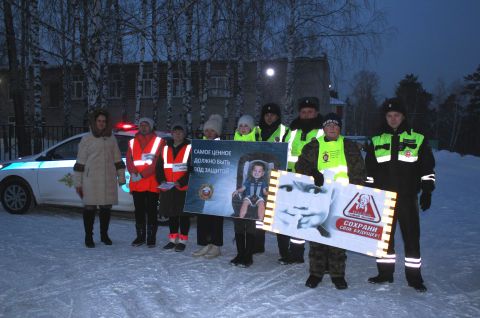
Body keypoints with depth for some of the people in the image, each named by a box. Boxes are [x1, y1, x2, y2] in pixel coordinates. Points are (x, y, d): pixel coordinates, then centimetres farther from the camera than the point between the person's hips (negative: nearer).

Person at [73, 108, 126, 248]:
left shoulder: (111, 138, 12)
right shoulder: (86, 139, 4)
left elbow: (117, 160, 15)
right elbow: (80, 162, 2)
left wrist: (121, 177, 11)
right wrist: (78, 183, 0)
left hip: (109, 180, 3)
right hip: (91, 180, -3)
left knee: (106, 208, 9)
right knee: (90, 208, 0)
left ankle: (104, 235, 24)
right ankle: (88, 237, 13)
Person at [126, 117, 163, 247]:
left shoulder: (158, 141, 1)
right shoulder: (132, 142, 14)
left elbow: (157, 162, -8)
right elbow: (129, 161, 8)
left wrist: (142, 175, -14)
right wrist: (134, 173, -12)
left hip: (152, 184, -4)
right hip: (136, 184, 4)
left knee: (151, 211, 0)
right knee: (139, 211, 9)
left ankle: (151, 238, 8)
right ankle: (140, 237, 19)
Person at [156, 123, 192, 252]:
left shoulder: (189, 148, -3)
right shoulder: (165, 148, 11)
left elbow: (192, 169, -9)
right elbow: (159, 167, 11)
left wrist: (181, 182, -18)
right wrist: (162, 180, -5)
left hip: (183, 188, -4)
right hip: (167, 189, 5)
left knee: (184, 215, 2)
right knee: (171, 214, 13)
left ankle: (182, 241, 11)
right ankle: (173, 239, 24)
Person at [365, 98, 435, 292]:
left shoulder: (418, 139, 4)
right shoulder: (376, 141, 10)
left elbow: (428, 168, 6)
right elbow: (369, 170, 13)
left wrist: (427, 191, -1)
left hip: (408, 198, -2)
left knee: (411, 236, 2)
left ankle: (414, 276, 14)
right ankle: (385, 272, 20)